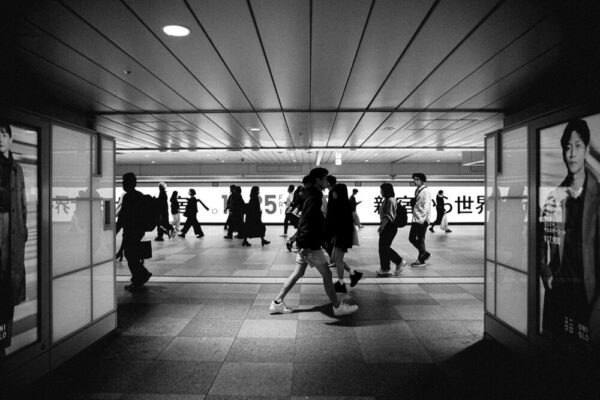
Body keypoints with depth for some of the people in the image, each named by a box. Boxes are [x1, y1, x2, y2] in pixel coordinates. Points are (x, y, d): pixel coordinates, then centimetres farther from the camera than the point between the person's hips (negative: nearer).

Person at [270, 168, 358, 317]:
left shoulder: (312, 195, 14)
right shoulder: (313, 197, -18)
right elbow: (306, 223, -25)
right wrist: (305, 245, -27)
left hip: (305, 243, 10)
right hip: (310, 245, -10)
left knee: (297, 274, 14)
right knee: (327, 274, 2)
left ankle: (277, 303, 19)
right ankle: (338, 307, 15)